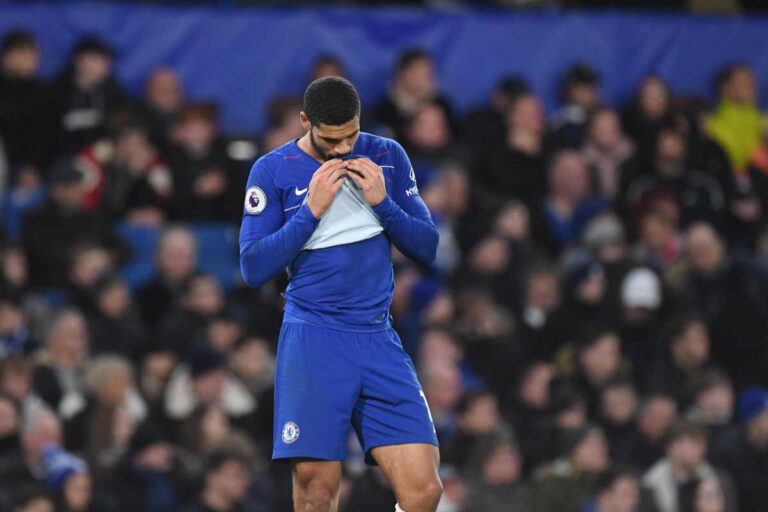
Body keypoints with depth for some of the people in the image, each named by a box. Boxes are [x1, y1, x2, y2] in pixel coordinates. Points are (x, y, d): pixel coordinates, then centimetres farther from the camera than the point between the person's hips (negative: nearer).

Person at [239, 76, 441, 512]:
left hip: (379, 339, 2)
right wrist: (312, 210, -12)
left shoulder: (387, 157, 9)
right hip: (314, 341, -2)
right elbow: (254, 269, -4)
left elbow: (427, 248, 10)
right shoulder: (273, 171, 1)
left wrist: (383, 202, -6)